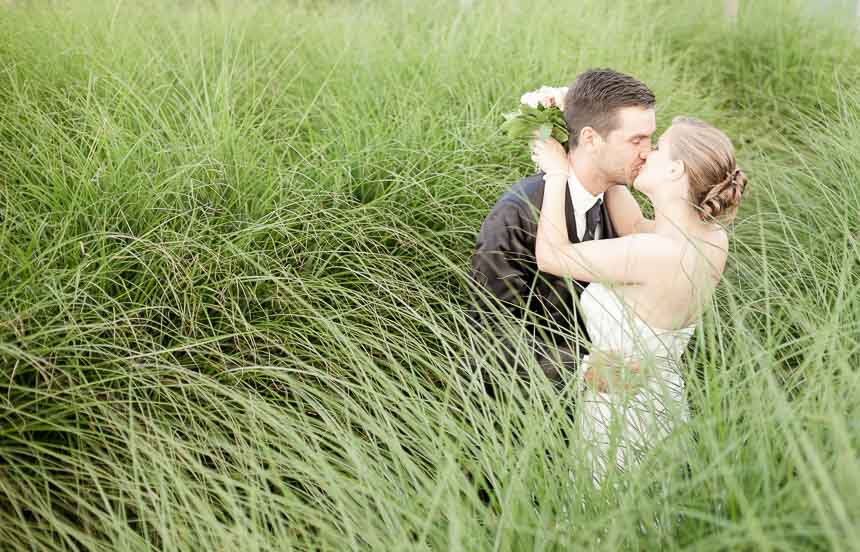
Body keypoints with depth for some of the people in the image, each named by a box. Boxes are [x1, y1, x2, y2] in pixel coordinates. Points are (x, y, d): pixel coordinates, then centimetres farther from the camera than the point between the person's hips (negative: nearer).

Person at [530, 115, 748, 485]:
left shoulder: (657, 254, -31)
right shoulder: (712, 237, -7)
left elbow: (550, 255, -21)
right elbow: (633, 226, 10)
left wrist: (558, 173, -12)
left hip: (619, 417, -8)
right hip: (663, 402, 8)